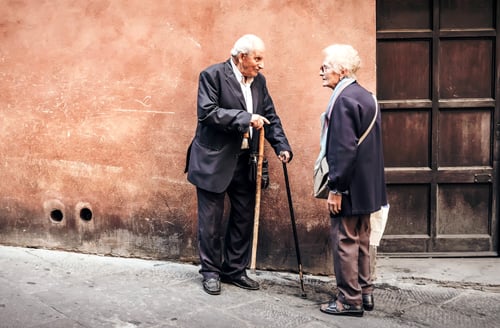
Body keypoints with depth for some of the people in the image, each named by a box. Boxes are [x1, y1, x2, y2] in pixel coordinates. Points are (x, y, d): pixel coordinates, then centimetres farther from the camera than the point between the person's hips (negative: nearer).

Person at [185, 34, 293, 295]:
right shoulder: (212, 75, -10)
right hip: (214, 161, -6)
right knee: (211, 220, 4)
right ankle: (211, 272, 19)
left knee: (244, 217, 11)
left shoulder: (259, 81, 8)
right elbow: (207, 111, -21)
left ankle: (235, 270, 25)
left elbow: (270, 116, 10)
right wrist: (245, 118, -27)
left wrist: (281, 146, -4)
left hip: (245, 161, 6)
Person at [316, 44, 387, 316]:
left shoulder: (344, 100, -18)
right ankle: (364, 292, 27)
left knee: (345, 241, 0)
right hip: (367, 186, 10)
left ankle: (349, 300, 9)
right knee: (361, 240, 17)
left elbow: (345, 149, -24)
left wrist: (335, 188, -20)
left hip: (350, 187, -10)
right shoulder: (366, 97, 12)